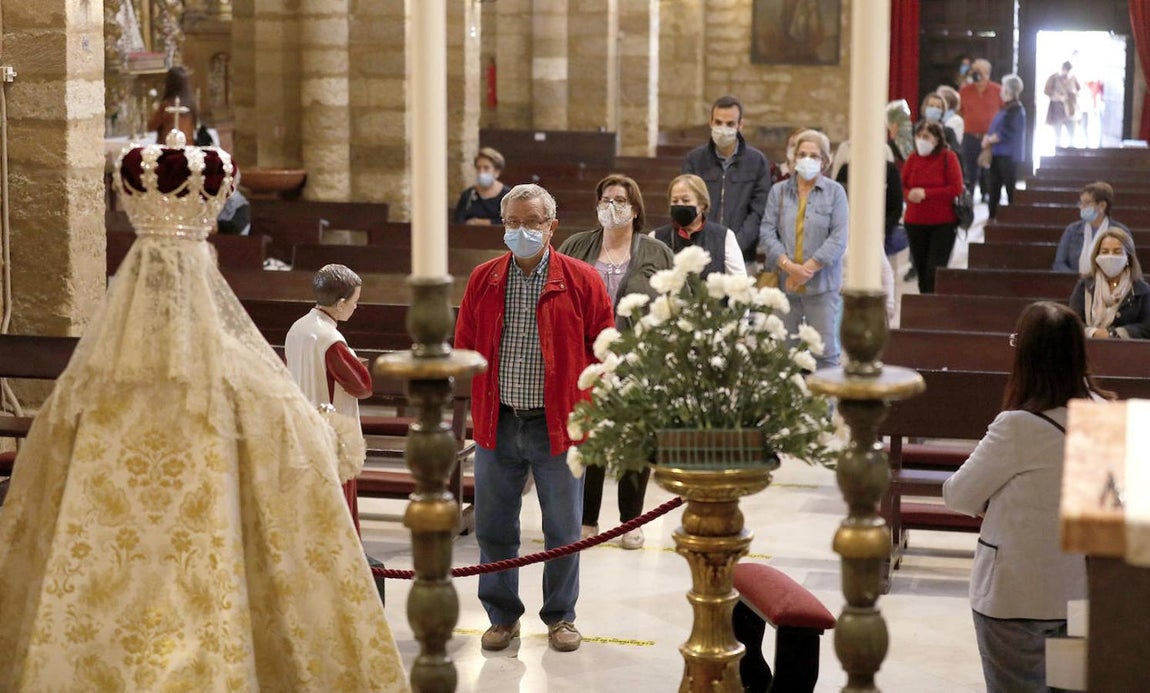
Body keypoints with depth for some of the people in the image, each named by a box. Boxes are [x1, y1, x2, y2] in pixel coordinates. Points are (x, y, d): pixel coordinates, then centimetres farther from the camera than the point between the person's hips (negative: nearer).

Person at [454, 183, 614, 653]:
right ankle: (502, 615, 24)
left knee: (563, 529, 7)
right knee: (493, 527, 9)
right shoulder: (483, 280, 4)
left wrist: (577, 392, -2)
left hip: (558, 425, -2)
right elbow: (465, 345, 12)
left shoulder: (581, 280, -4)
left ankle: (561, 616, 23)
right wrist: (488, 389, 5)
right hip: (497, 423, 2)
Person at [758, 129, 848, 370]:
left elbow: (838, 239, -6)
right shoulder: (778, 191, 10)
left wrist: (808, 269, -14)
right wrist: (789, 266, -13)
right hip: (784, 284, 2)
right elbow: (767, 233, 1)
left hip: (822, 286, -2)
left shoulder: (835, 192, 2)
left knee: (825, 352, -2)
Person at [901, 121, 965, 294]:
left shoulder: (948, 157, -6)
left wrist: (925, 193, -18)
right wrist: (909, 194, -16)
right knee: (922, 269, 9)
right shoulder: (913, 158, 5)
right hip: (915, 223, 4)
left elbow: (956, 188, -12)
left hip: (943, 223, -4)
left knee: (935, 270, -9)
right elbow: (902, 186, 8)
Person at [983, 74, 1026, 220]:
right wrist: (988, 138, -1)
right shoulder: (1005, 107, 14)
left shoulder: (1016, 110, -15)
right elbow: (995, 128, 18)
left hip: (1008, 156, -10)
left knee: (1010, 190, -4)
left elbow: (1005, 133, -20)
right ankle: (992, 217, 19)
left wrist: (989, 140, -7)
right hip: (998, 154, 10)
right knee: (994, 187, 13)